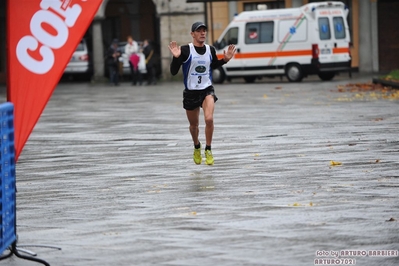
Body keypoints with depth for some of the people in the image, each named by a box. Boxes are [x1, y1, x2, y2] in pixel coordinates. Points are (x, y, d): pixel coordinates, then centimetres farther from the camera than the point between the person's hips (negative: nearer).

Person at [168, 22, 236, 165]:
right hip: (191, 92, -1)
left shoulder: (211, 50, -1)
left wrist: (225, 59, 4)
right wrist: (176, 57, -28)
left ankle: (208, 150, -4)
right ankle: (197, 147, 45)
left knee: (209, 119, -22)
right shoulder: (185, 50, -13)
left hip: (207, 90, 1)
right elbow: (173, 72, -13)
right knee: (194, 125, 14)